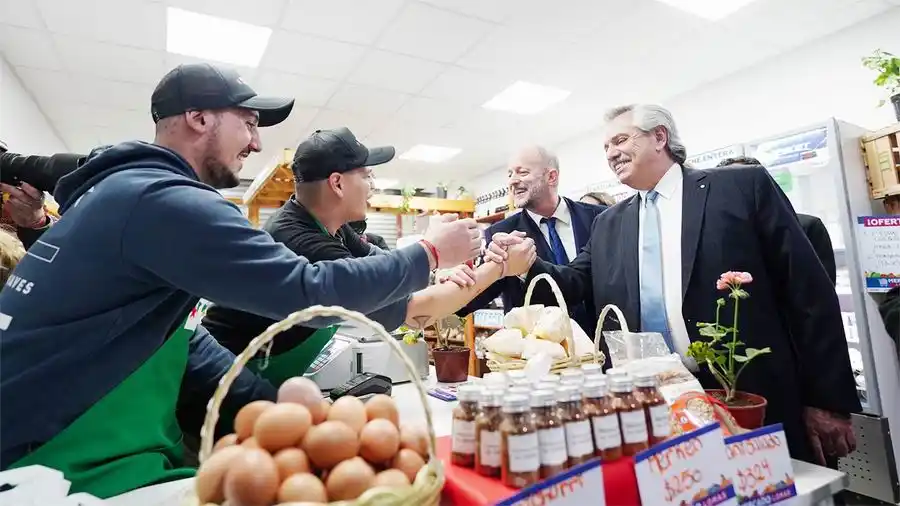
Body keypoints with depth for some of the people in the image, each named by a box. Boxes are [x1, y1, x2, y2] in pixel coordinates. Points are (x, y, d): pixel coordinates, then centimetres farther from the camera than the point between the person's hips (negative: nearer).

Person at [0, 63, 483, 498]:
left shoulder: (131, 189, 9)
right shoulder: (166, 200, -23)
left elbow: (182, 341, 8)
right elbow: (310, 292, -26)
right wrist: (428, 253, -13)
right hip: (64, 467, -9)